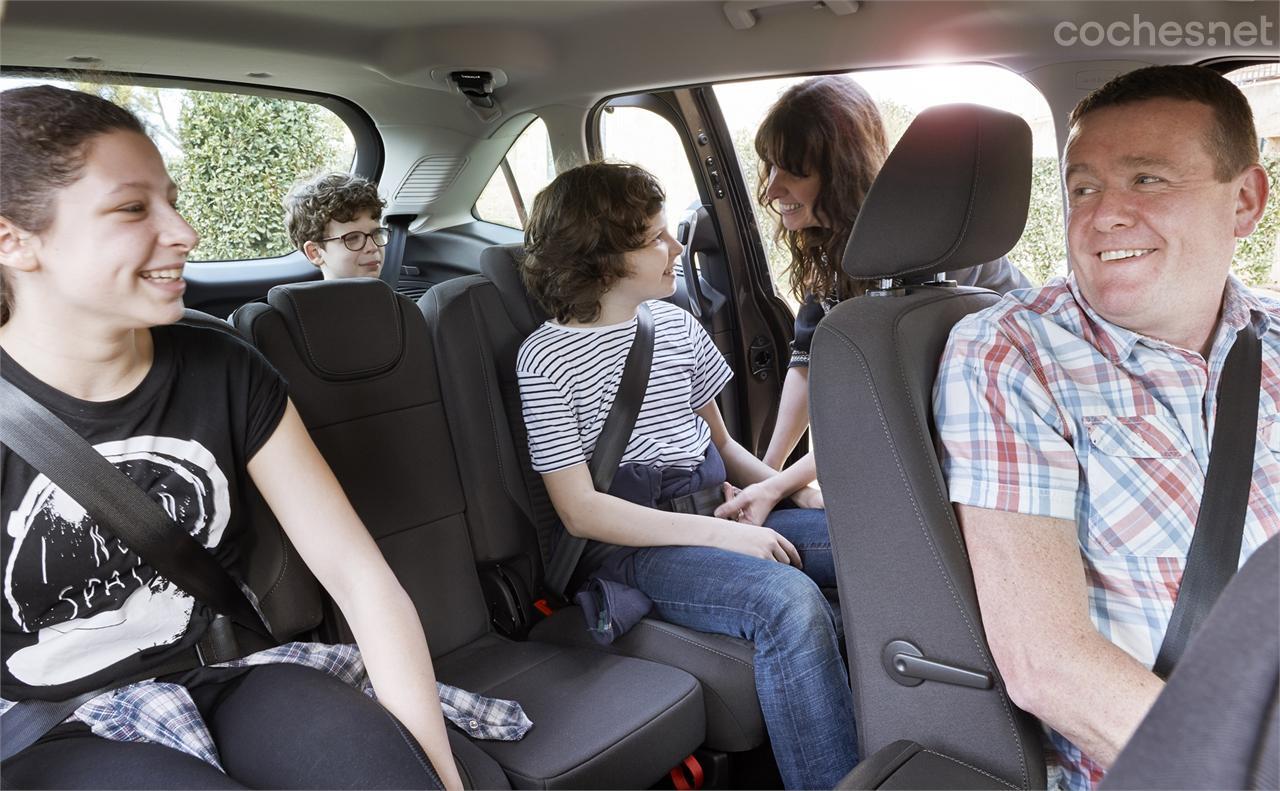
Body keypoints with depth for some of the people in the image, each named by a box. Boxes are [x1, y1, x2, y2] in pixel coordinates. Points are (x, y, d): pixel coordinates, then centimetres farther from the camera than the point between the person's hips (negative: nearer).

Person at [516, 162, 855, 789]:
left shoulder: (675, 324, 10)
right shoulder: (546, 359, -8)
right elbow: (581, 512, -12)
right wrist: (721, 535, -18)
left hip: (711, 505, 7)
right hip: (626, 542, -6)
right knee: (789, 602, -31)